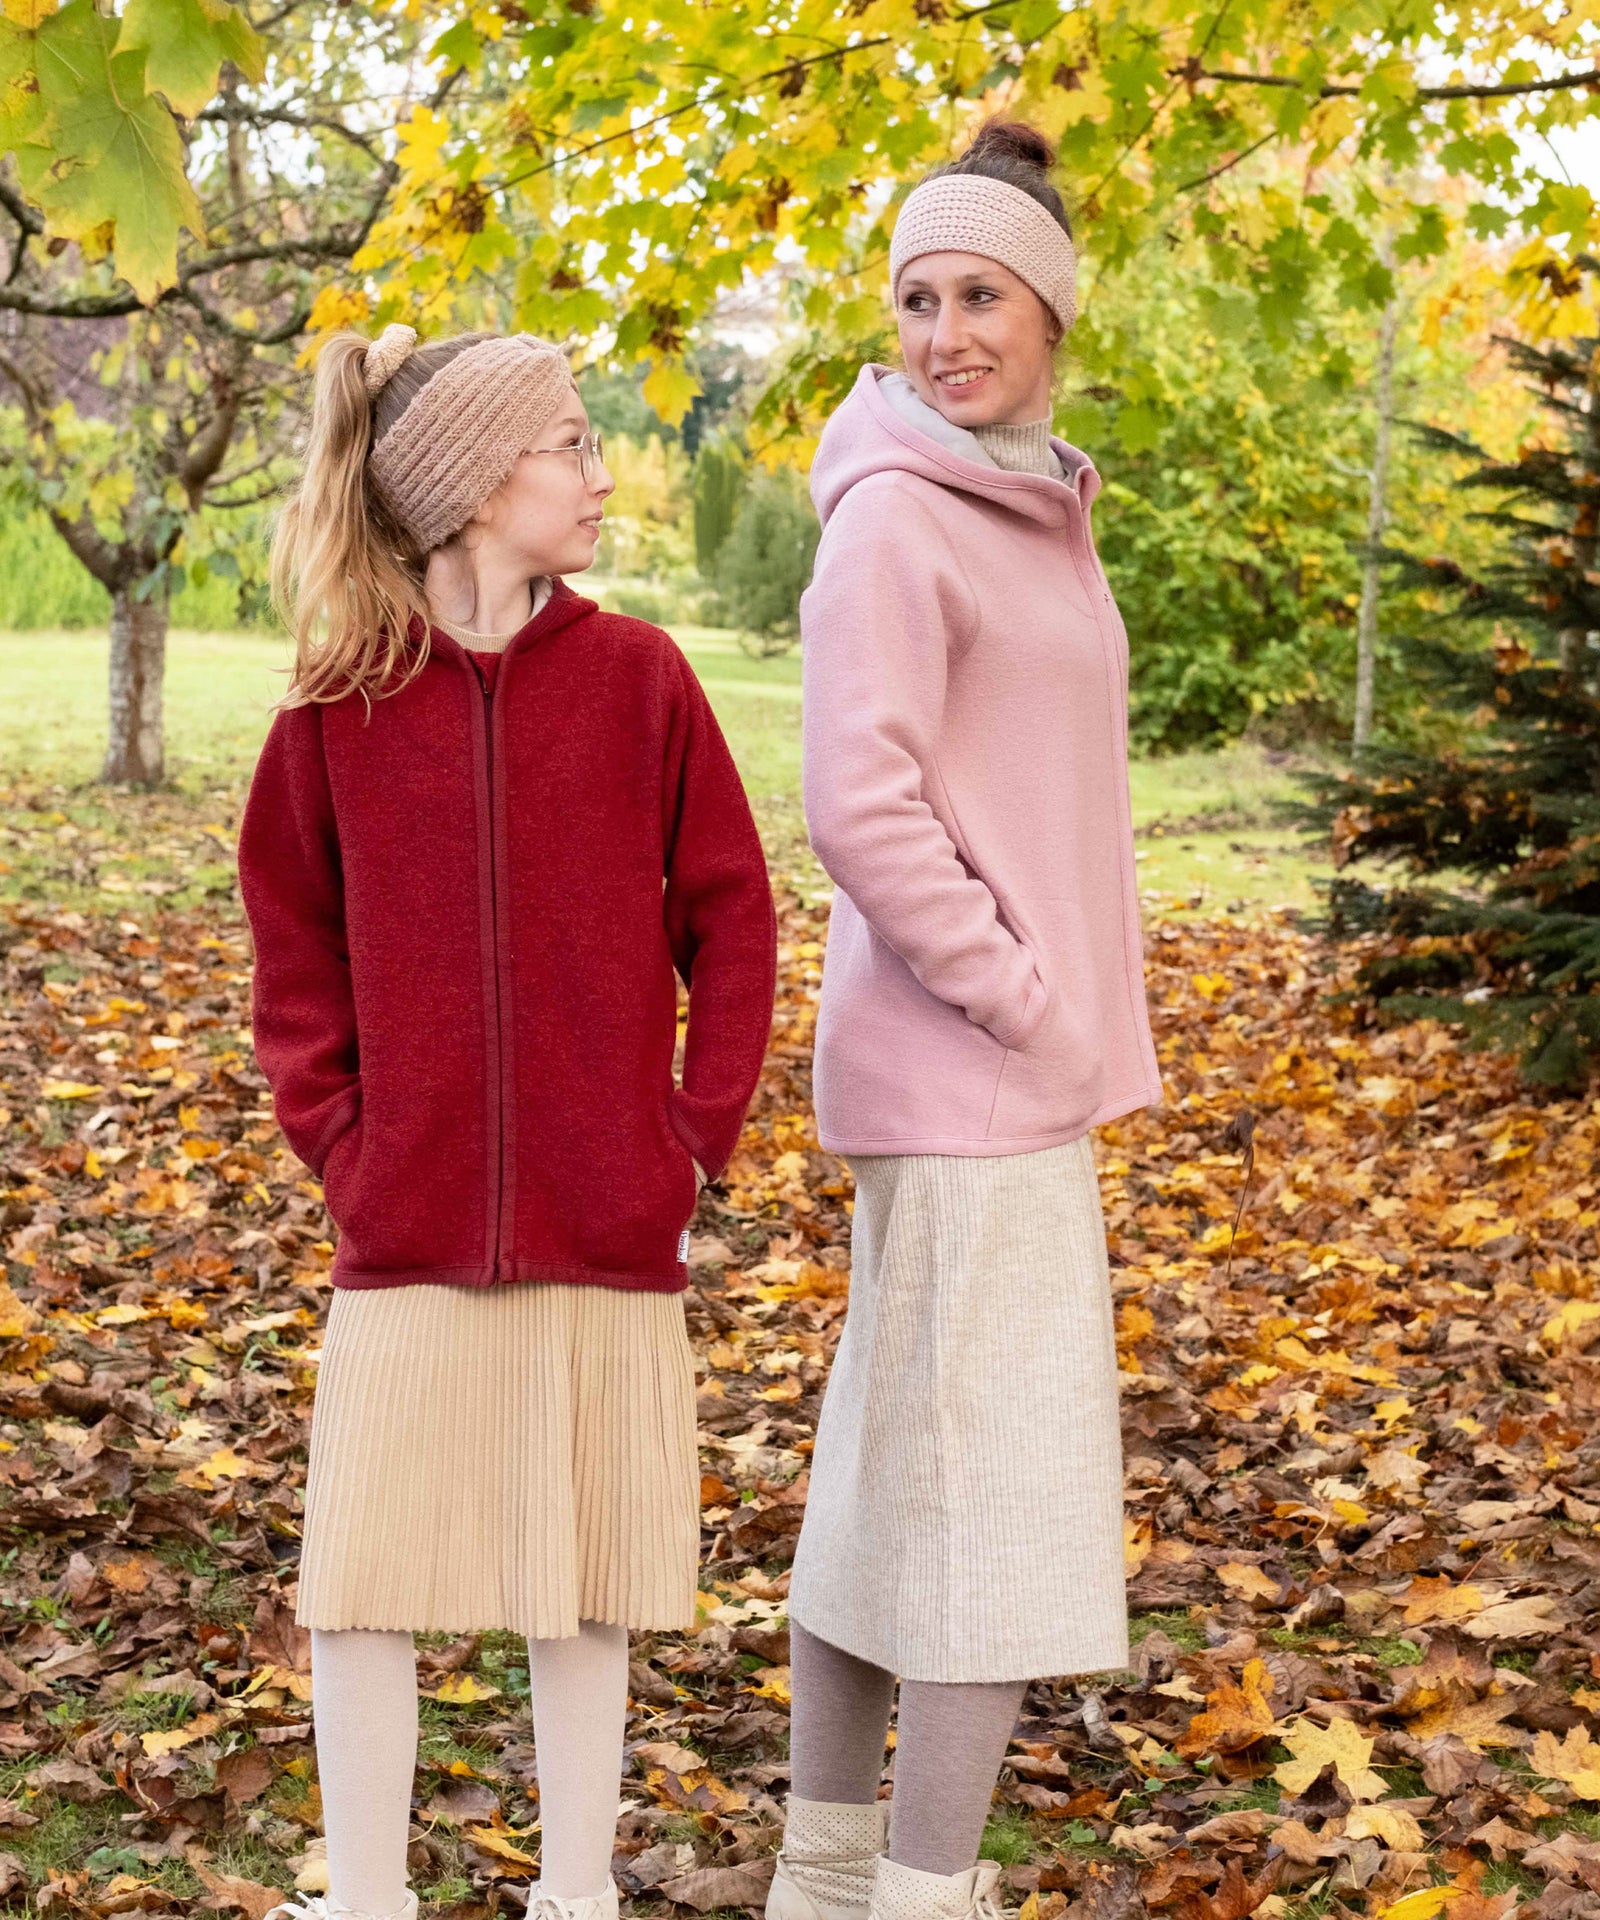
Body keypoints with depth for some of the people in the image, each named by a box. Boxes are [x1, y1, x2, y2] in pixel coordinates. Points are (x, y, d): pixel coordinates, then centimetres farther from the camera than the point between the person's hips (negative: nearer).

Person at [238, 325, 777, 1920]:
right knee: (362, 1583, 3)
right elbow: (293, 941, 8)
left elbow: (729, 921, 4)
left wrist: (698, 1133, -1)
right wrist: (333, 1136, 0)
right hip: (407, 1231, 0)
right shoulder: (342, 697, -2)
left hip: (607, 1225, 0)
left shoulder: (637, 676, -1)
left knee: (587, 1578, 10)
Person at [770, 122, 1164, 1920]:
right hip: (963, 1079, -9)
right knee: (997, 1496, -7)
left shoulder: (1039, 510, 13)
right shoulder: (897, 513, -13)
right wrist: (1019, 1004, -16)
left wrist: (1076, 1016, 14)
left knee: (891, 1458, 14)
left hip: (1023, 1068, 9)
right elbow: (861, 809, -21)